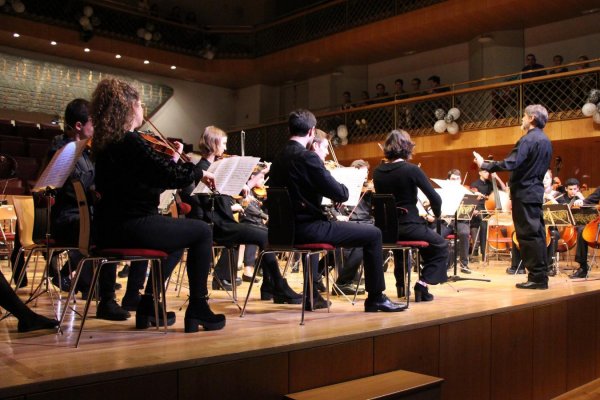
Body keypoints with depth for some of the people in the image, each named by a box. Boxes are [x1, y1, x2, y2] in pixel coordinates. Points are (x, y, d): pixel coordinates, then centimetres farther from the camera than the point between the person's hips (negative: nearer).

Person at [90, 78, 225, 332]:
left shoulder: (106, 142, 12)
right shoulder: (131, 142, -17)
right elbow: (173, 176, -20)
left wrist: (173, 158, 15)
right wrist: (199, 172, -3)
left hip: (109, 230, 10)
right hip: (131, 226, -10)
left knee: (178, 236, 28)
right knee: (202, 232, 3)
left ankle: (148, 306, 26)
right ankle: (198, 309, 8)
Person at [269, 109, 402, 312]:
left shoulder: (278, 158, 8)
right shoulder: (307, 157, -16)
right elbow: (340, 194, -15)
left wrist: (328, 189, 19)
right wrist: (344, 187, 7)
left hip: (288, 228, 9)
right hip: (308, 228, -9)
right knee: (373, 234, 1)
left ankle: (311, 295, 41)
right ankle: (376, 297, 10)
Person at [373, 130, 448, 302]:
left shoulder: (377, 172, 0)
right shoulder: (412, 170, -13)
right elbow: (435, 198, -11)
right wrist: (437, 213, 8)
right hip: (409, 226, -5)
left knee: (399, 240, 40)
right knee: (440, 246, 21)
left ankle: (401, 285, 41)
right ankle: (423, 284, 6)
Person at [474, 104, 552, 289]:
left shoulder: (528, 139, -15)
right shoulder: (546, 141, 15)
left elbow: (511, 163, -25)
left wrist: (485, 165, -16)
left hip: (524, 192, -9)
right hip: (536, 190, 9)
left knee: (528, 234, -6)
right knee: (537, 232, 11)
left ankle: (537, 277, -5)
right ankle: (541, 275, 16)